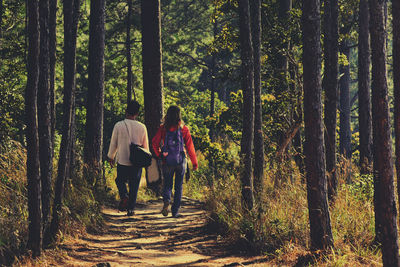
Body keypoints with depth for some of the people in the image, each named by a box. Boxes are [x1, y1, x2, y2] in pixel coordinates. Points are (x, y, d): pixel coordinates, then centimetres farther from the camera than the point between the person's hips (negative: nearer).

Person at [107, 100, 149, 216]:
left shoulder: (119, 125, -8)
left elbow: (113, 143, 1)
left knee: (120, 180, 18)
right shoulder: (142, 127, -4)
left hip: (122, 161, -1)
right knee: (134, 185, 11)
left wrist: (111, 157, 17)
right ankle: (131, 208, 10)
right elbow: (145, 146, 6)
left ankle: (124, 196, -8)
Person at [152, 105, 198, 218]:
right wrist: (194, 162, 3)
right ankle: (175, 211, 11)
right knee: (178, 186, 13)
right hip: (180, 161, 0)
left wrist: (159, 155, 6)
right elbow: (190, 146, -4)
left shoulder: (163, 128, -3)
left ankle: (166, 201, -16)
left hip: (167, 161, 0)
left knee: (167, 184, 14)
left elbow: (154, 142, -9)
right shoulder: (183, 129, -4)